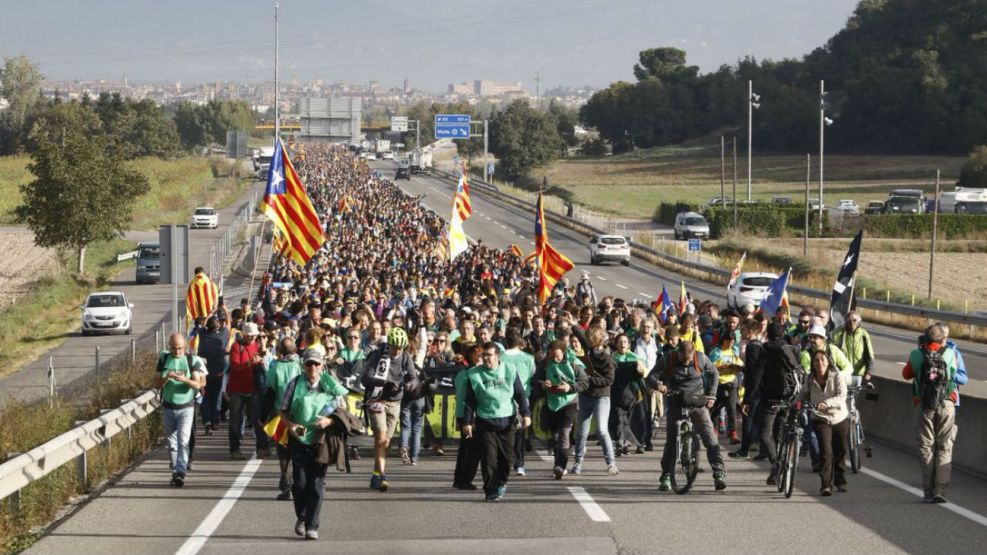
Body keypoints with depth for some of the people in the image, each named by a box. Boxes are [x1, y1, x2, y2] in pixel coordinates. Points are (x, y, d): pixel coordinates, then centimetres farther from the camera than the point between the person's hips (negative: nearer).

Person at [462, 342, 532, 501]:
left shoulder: (510, 371, 3)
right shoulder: (474, 375, 1)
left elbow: (520, 394, 6)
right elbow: (470, 401, 3)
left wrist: (525, 414, -3)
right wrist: (467, 422, -1)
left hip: (507, 421, 1)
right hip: (485, 422, -1)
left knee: (507, 456, 3)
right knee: (489, 458, -6)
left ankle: (501, 482, 28)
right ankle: (491, 490, 2)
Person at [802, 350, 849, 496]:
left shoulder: (837, 376, -10)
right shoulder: (810, 380, -1)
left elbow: (842, 396, -23)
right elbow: (803, 396, 11)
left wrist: (827, 403, -39)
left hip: (840, 419, 0)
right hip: (821, 419, 0)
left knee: (840, 451, 13)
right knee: (825, 450, -18)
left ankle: (840, 481, 35)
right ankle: (826, 485, -16)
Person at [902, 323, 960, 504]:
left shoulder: (916, 355, 0)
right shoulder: (950, 354, 0)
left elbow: (906, 374, 16)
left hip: (924, 406, 0)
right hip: (946, 404, 0)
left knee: (926, 447, 7)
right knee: (944, 448, 4)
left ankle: (928, 492, 4)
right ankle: (940, 489, -6)